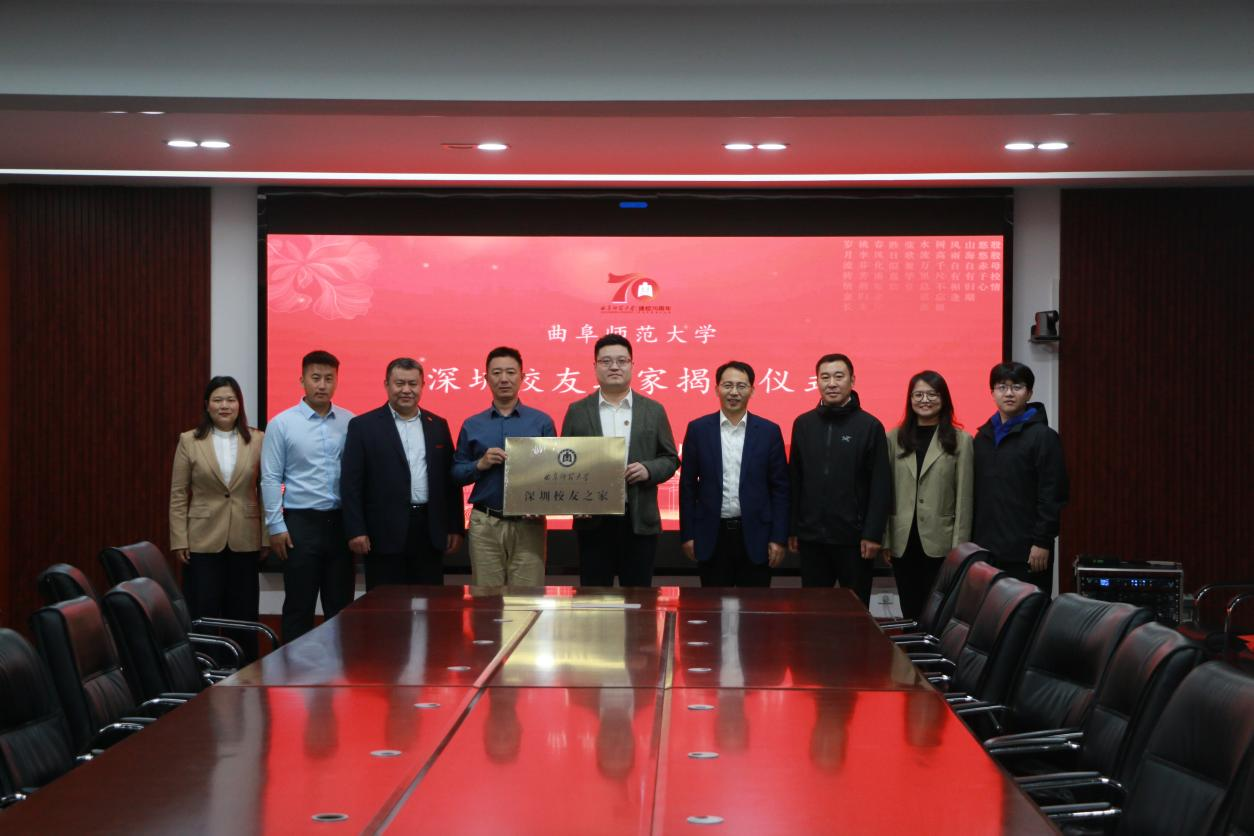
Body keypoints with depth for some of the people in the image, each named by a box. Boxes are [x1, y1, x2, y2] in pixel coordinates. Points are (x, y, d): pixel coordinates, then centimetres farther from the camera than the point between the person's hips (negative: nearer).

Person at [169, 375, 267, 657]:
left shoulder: (258, 440, 2)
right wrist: (179, 541, -4)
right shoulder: (189, 441, 0)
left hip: (245, 541, 1)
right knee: (203, 616, 1)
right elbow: (178, 496, 1)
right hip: (203, 541, -1)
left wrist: (267, 537, 0)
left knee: (243, 616, 7)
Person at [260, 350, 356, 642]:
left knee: (340, 605, 8)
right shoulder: (282, 424, -2)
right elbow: (270, 479, -1)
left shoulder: (350, 423, 3)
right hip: (301, 522, -2)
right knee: (299, 607, 3)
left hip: (340, 522, 2)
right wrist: (276, 526, -6)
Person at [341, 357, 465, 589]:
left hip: (430, 532, 4)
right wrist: (356, 531, -10)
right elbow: (352, 483, -3)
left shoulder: (438, 426, 13)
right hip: (385, 534, -3)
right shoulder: (363, 426, 1)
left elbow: (450, 480, 14)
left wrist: (455, 527, 8)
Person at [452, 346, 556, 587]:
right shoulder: (472, 425, 9)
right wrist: (481, 464, -8)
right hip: (485, 524, 1)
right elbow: (457, 474, 10)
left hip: (528, 524, -1)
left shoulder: (542, 422, 5)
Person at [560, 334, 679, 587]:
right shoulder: (577, 412, 7)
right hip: (593, 521, 0)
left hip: (639, 521, 0)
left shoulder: (654, 410, 8)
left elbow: (670, 459, 9)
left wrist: (648, 470, -12)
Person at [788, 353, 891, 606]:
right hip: (811, 537, 3)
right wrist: (792, 529, 6)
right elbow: (794, 480, 9)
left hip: (854, 537, -3)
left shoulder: (869, 426, -4)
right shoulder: (803, 424, 6)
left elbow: (881, 486, -6)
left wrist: (873, 534, -11)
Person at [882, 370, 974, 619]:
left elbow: (964, 497, -2)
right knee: (910, 611, 8)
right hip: (903, 542, 2)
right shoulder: (895, 438, 7)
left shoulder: (960, 441, 0)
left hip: (940, 543, -2)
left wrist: (960, 546, -5)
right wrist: (885, 540, 3)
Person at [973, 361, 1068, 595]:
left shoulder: (1042, 436, -3)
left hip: (1025, 550, -5)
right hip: (986, 548, 6)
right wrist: (971, 540, 10)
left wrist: (1042, 542, -14)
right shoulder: (983, 437, 15)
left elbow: (1052, 495, -8)